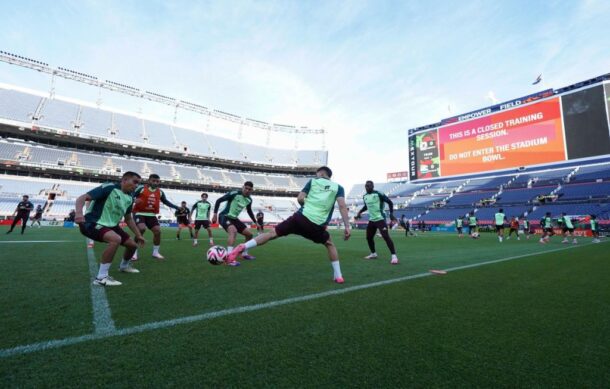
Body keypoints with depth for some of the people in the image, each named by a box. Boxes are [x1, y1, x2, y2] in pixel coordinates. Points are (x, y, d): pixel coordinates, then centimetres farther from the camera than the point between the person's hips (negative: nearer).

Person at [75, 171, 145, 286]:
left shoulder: (129, 198, 5)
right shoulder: (109, 187, -19)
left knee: (132, 244, 10)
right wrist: (79, 213, -44)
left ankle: (124, 266, 43)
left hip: (111, 225, 9)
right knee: (116, 239, -36)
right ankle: (101, 277, -26)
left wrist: (138, 235, 16)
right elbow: (82, 197, -25)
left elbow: (128, 219, 16)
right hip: (92, 223, -8)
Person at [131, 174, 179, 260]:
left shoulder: (160, 192, 6)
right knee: (142, 229, -26)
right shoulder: (141, 188, -8)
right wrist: (135, 200, -31)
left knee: (158, 231, -3)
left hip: (151, 215, 5)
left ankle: (155, 252, 14)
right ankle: (134, 252, -8)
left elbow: (166, 201, 18)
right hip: (140, 213, -5)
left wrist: (176, 207, 10)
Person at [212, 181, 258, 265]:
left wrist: (255, 222, 21)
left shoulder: (249, 200, 4)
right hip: (225, 217, -8)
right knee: (233, 231, -36)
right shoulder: (234, 194, -18)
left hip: (234, 218, 8)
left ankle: (244, 254, 29)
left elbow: (249, 211, 22)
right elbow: (219, 201, -15)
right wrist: (215, 214, -20)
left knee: (249, 234, 8)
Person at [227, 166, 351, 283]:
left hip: (301, 217, 0)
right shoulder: (338, 187, 14)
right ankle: (338, 276, 22)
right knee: (330, 244, 26)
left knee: (273, 233, 8)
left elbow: (300, 199, 6)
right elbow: (342, 206, -2)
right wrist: (347, 226, -4)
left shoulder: (313, 181, 16)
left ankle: (243, 247, -4)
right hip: (317, 225, 0)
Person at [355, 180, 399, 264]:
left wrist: (391, 214, -15)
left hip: (380, 219, -8)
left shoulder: (379, 194, -14)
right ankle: (373, 253, 32)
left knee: (386, 236, -16)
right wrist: (360, 212, 14)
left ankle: (394, 256, -11)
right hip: (371, 220, 8)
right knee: (369, 237, 13)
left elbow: (390, 202, -9)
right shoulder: (365, 196, 7)